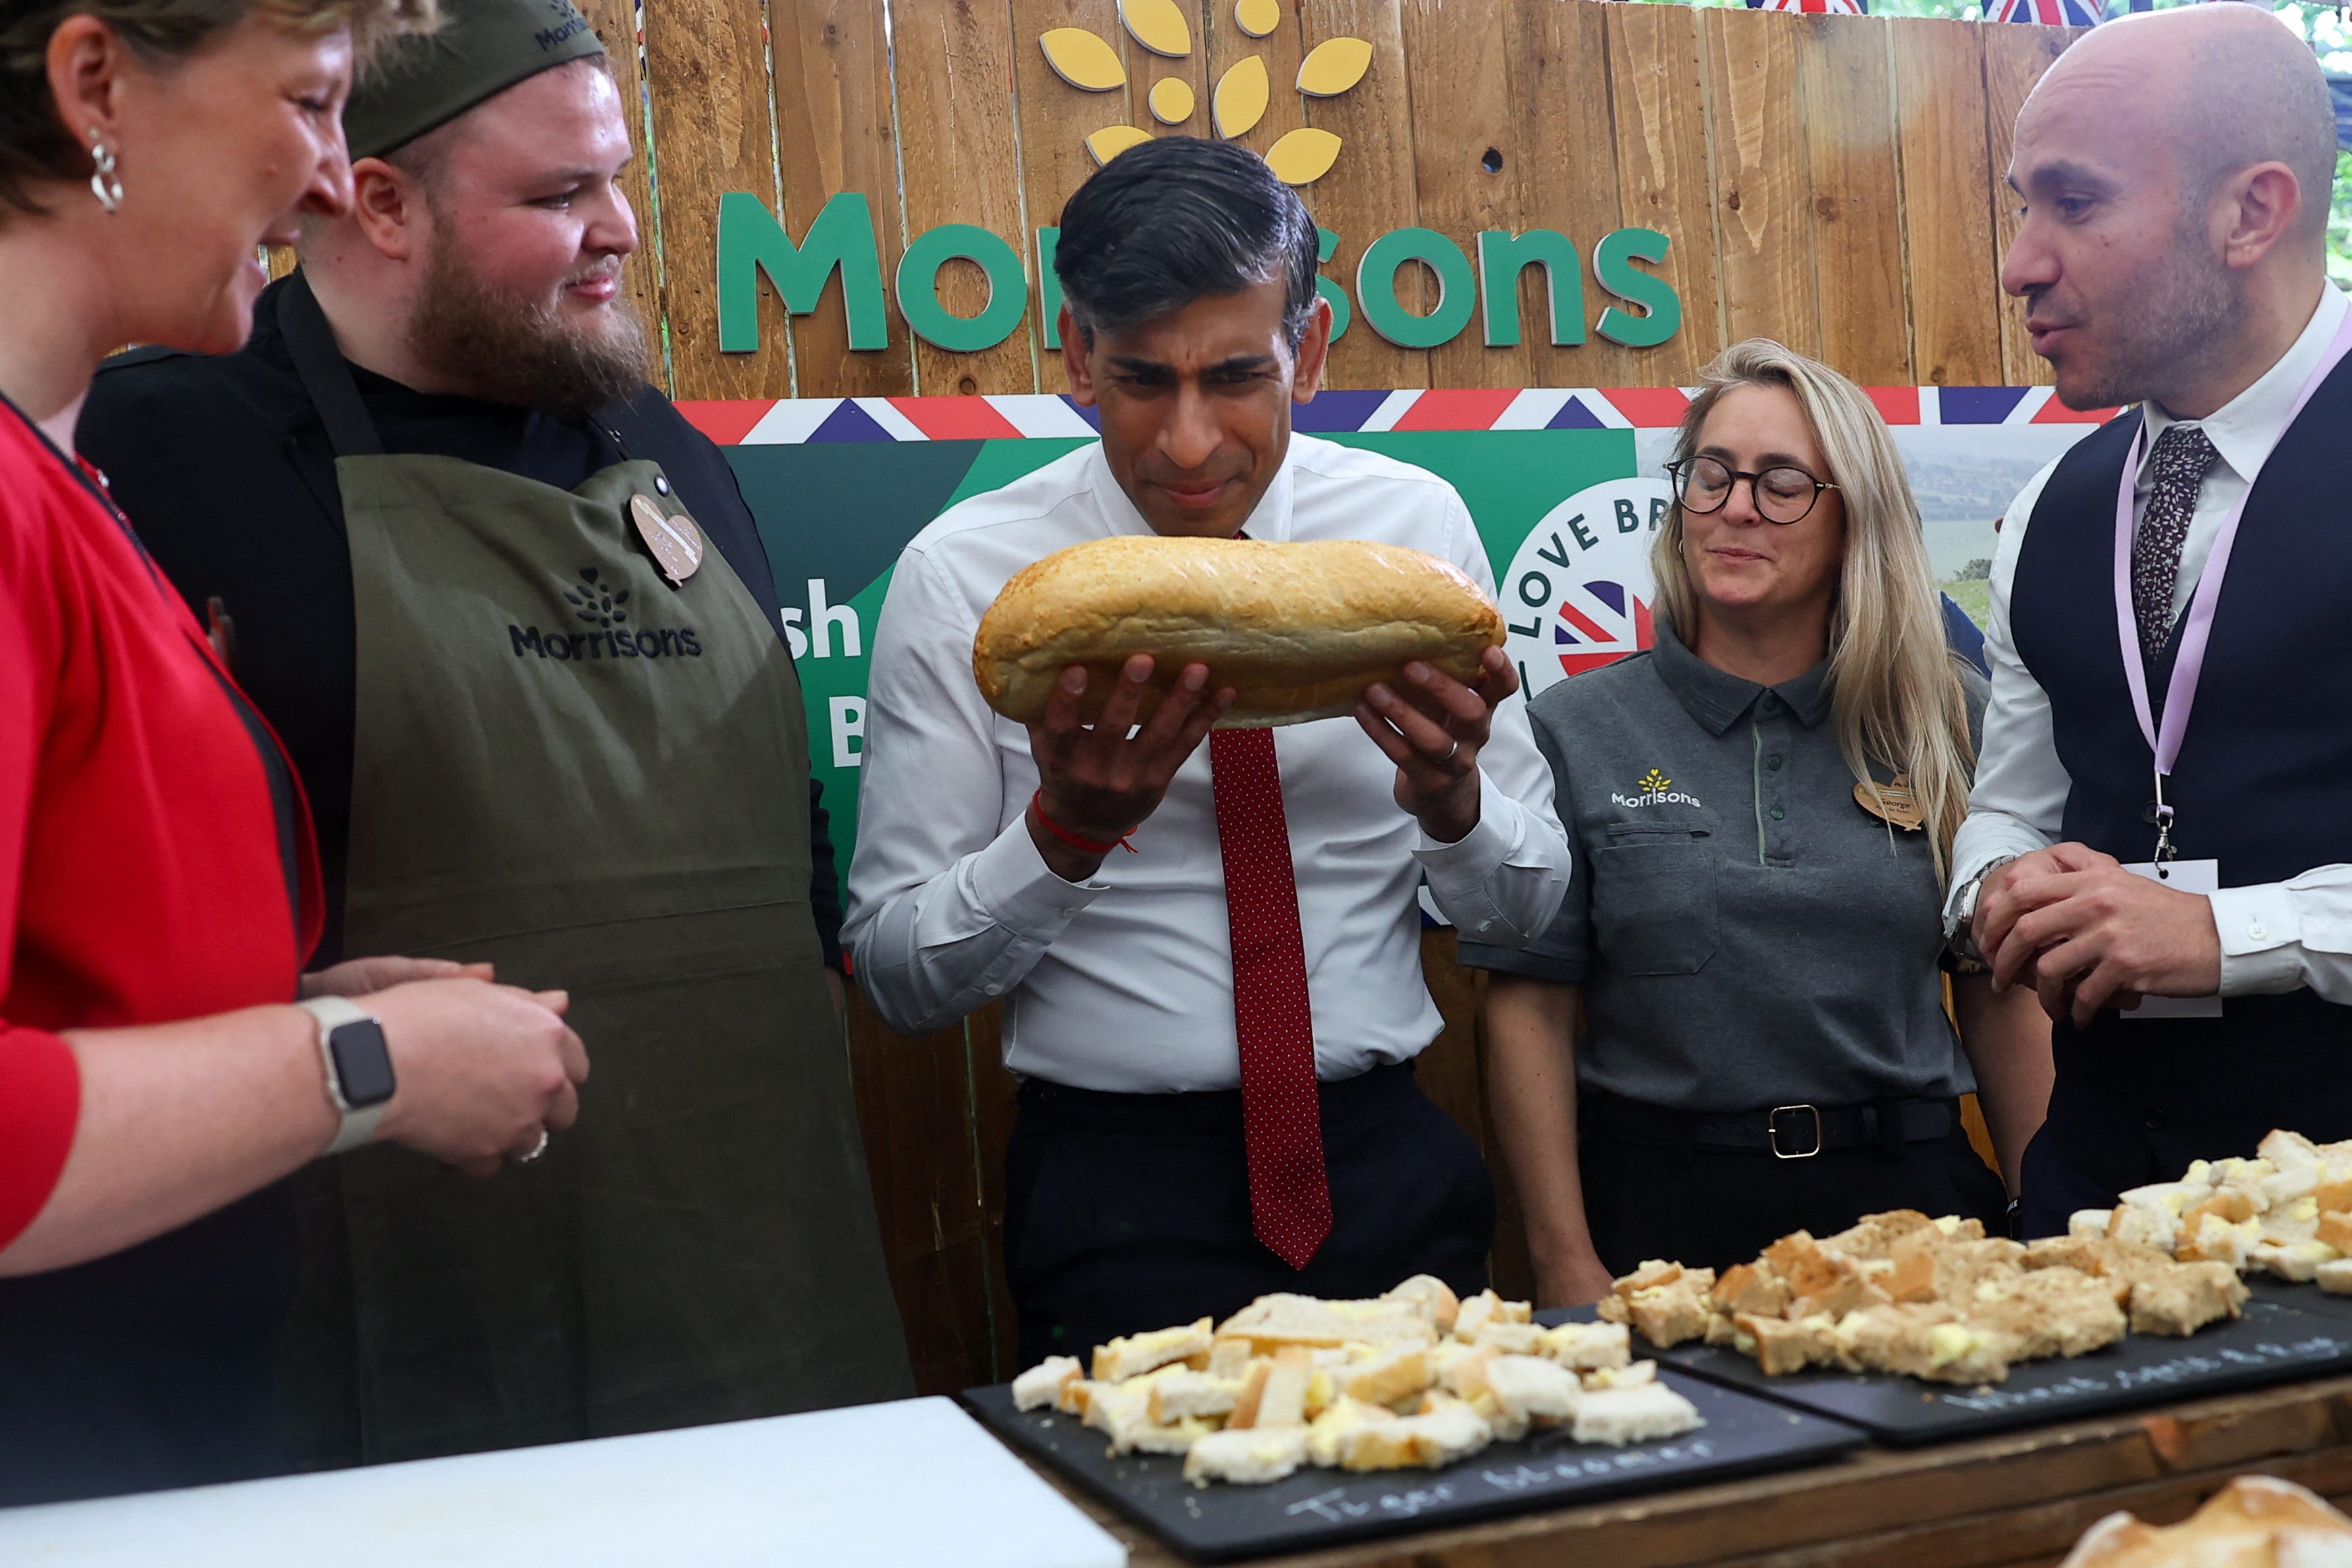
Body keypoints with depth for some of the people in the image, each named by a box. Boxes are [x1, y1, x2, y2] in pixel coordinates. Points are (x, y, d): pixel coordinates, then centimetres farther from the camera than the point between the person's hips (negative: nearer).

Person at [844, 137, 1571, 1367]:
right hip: (1117, 1191, -2)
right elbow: (899, 980, -8)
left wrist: (1451, 795, -18)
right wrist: (1064, 830, -25)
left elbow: (1525, 908, 3)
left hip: (1390, 1168, 3)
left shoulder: (1417, 527, -2)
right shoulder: (960, 579, -9)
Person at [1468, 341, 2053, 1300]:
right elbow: (1531, 1011, -3)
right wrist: (1567, 1268, -8)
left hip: (1907, 1200, 2)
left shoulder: (1947, 724, 6)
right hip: (1660, 1215, -1)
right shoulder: (1576, 733, 0)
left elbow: (2001, 998, 8)